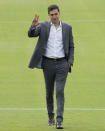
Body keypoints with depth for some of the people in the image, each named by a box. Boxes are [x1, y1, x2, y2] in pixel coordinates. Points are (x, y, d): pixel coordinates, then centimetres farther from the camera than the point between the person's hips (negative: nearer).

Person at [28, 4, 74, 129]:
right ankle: (50, 117, 24)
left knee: (60, 91, -10)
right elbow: (31, 34, -13)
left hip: (62, 64, -1)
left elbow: (71, 46, 10)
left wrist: (70, 62, -2)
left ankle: (59, 120, -13)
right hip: (48, 63, 1)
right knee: (49, 92, 9)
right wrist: (33, 26, -35)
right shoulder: (43, 26, 2)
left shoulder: (67, 28, 5)